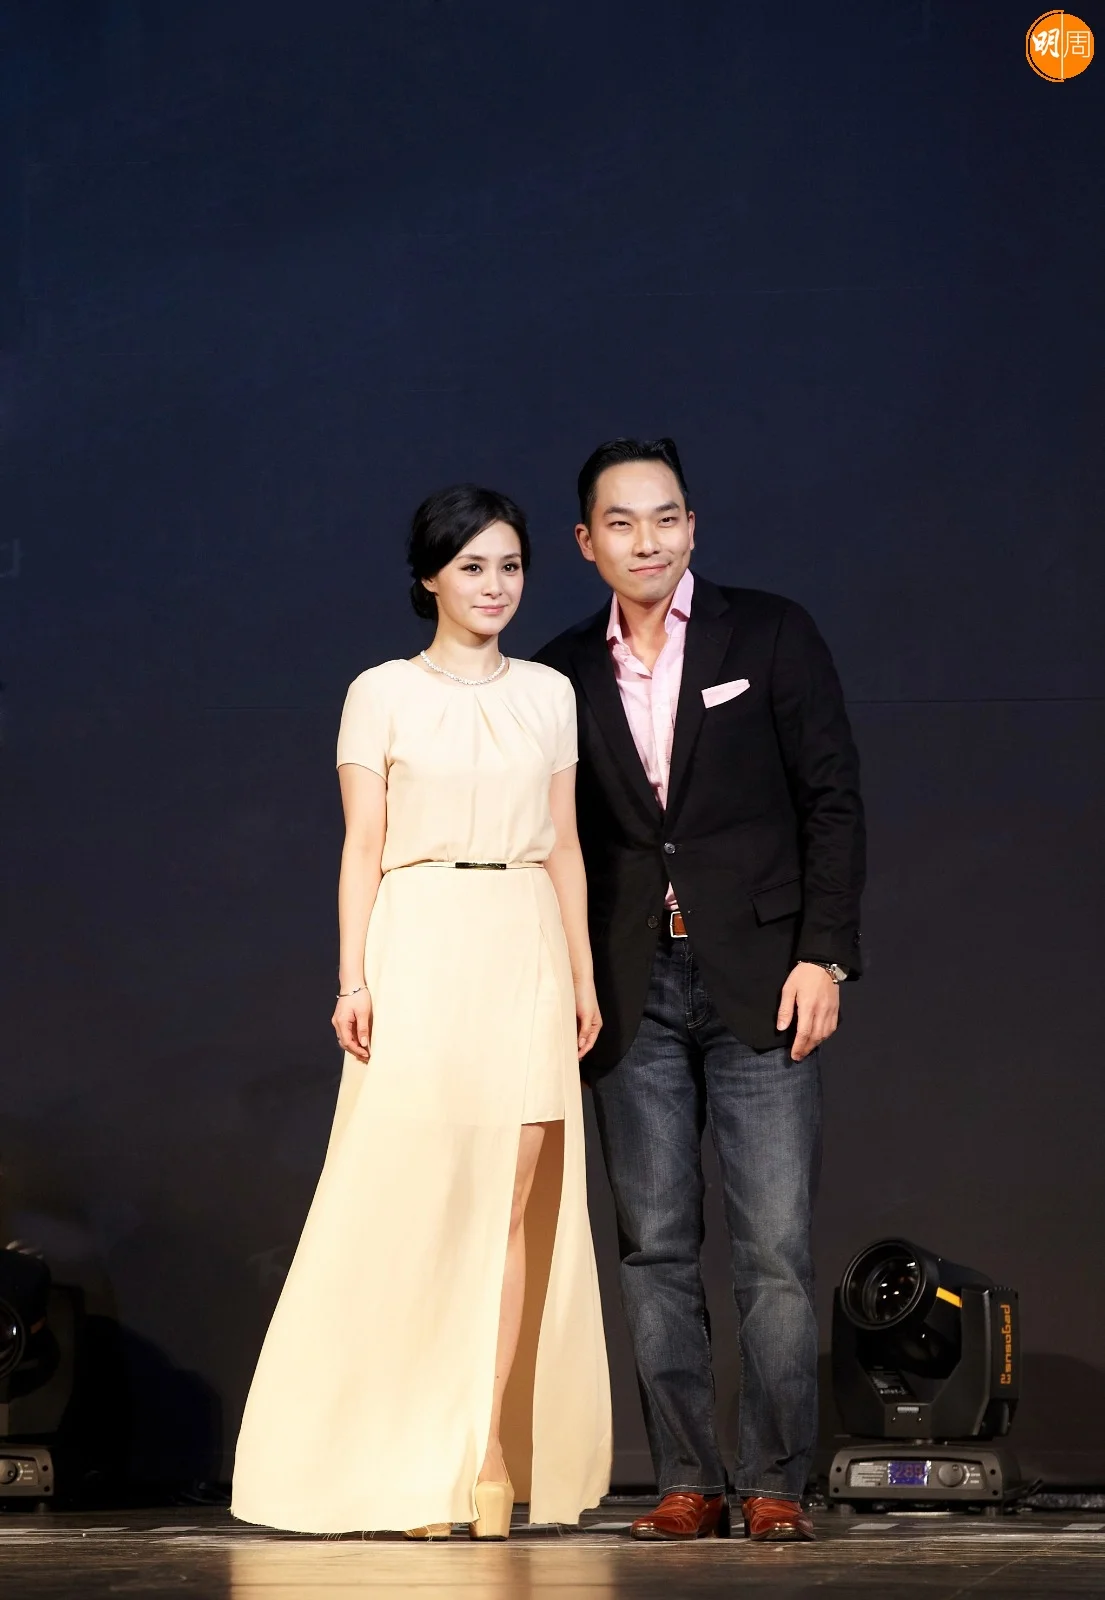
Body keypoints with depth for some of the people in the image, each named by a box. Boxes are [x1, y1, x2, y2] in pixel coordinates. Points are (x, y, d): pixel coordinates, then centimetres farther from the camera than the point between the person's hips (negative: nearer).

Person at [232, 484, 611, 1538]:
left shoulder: (549, 694, 14)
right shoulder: (383, 694, 4)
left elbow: (564, 845, 14)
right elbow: (363, 846, 1)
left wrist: (583, 975, 9)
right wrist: (353, 979, -8)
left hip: (526, 957, 3)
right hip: (421, 950, -3)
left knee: (507, 1210, -3)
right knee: (409, 1203, -6)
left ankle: (482, 1460, -2)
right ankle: (409, 1467, -1)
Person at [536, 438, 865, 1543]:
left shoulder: (769, 634, 3)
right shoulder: (563, 674, 9)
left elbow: (832, 799, 1)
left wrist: (823, 956, -7)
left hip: (759, 983, -2)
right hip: (633, 994, 3)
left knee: (775, 1249, -5)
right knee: (654, 1250, 2)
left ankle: (776, 1484, 0)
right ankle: (688, 1482, 8)